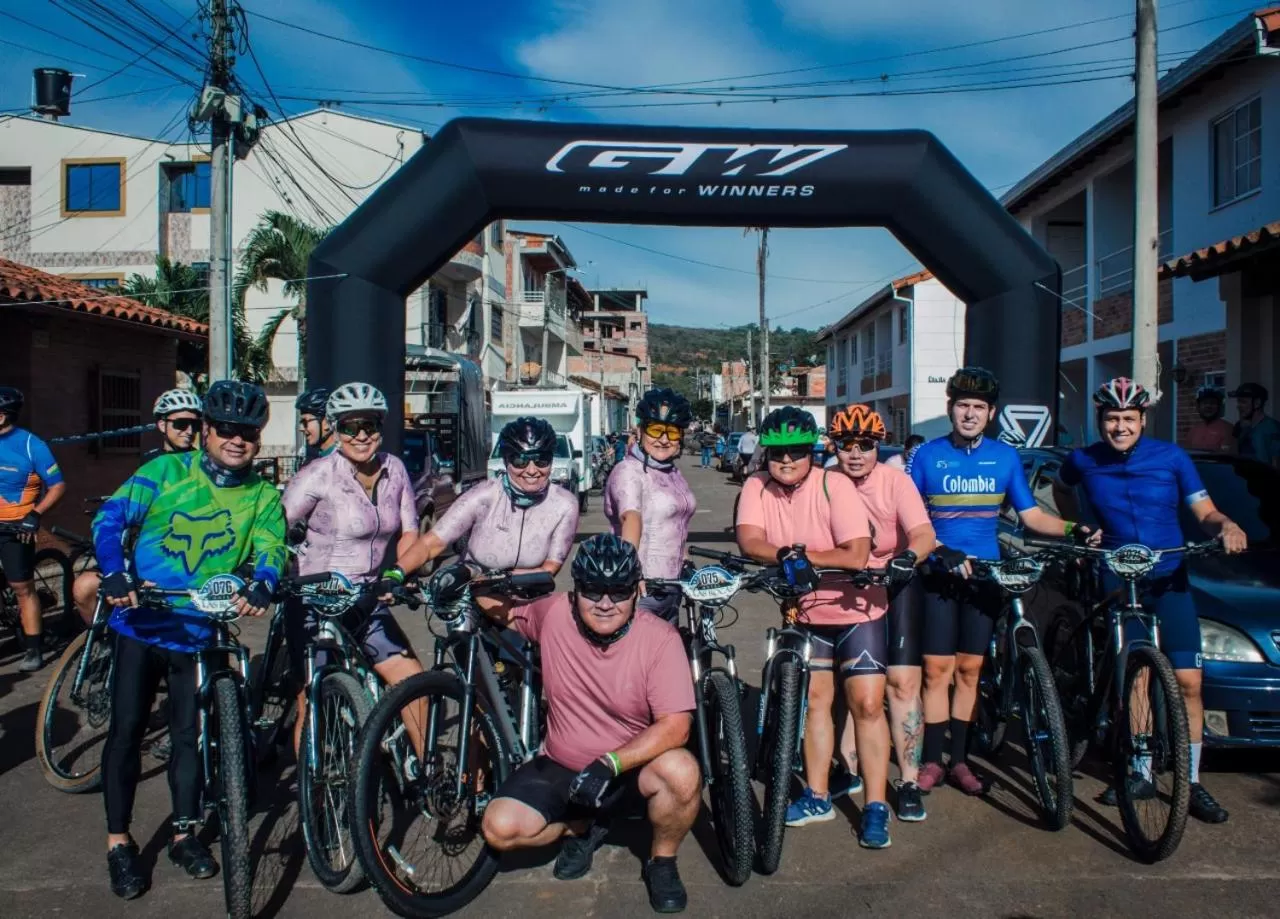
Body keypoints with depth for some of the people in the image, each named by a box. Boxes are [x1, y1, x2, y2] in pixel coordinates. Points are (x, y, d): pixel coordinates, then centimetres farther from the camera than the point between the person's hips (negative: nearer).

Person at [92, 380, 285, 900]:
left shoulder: (263, 497, -1)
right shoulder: (167, 470, -5)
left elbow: (270, 553, -11)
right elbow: (111, 517, -11)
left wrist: (261, 588, -33)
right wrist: (115, 574, -28)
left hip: (198, 631, 1)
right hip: (140, 622, -1)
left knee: (189, 733, 10)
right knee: (127, 728, 2)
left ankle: (185, 834, 26)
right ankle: (118, 842, 18)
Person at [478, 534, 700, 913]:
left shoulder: (660, 638, -20)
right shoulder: (554, 613, -12)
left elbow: (675, 725, -25)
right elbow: (506, 611, 10)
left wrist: (610, 764, -35)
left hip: (630, 771, -2)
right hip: (560, 768, 3)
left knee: (681, 771, -33)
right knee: (500, 827, -20)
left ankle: (661, 861, 0)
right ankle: (581, 828, 15)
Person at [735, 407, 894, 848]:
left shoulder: (835, 486, -21)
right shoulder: (756, 489, -10)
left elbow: (856, 555, -27)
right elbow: (749, 542, -23)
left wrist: (801, 555, -32)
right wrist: (788, 555, -40)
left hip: (855, 608, -4)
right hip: (805, 610, 4)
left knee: (867, 704, -6)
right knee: (815, 698, 13)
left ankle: (876, 807, 5)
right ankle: (817, 796, 26)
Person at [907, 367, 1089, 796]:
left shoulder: (1005, 457, 5)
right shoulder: (927, 455, -2)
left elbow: (1031, 515, 7)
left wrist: (1073, 529, -10)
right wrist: (941, 550, -20)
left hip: (985, 575, 2)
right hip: (940, 575, -2)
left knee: (969, 669, 8)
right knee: (937, 669, -2)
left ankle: (960, 759, 19)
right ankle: (932, 760, 9)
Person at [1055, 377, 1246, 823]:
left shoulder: (1172, 457, -4)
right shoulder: (1084, 461, -1)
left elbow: (1204, 512, -2)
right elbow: (1060, 488, 20)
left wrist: (1226, 525, -24)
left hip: (1169, 580, 0)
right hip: (1117, 582, 1)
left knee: (1188, 681, -5)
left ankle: (1193, 783, 7)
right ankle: (1141, 774, 18)